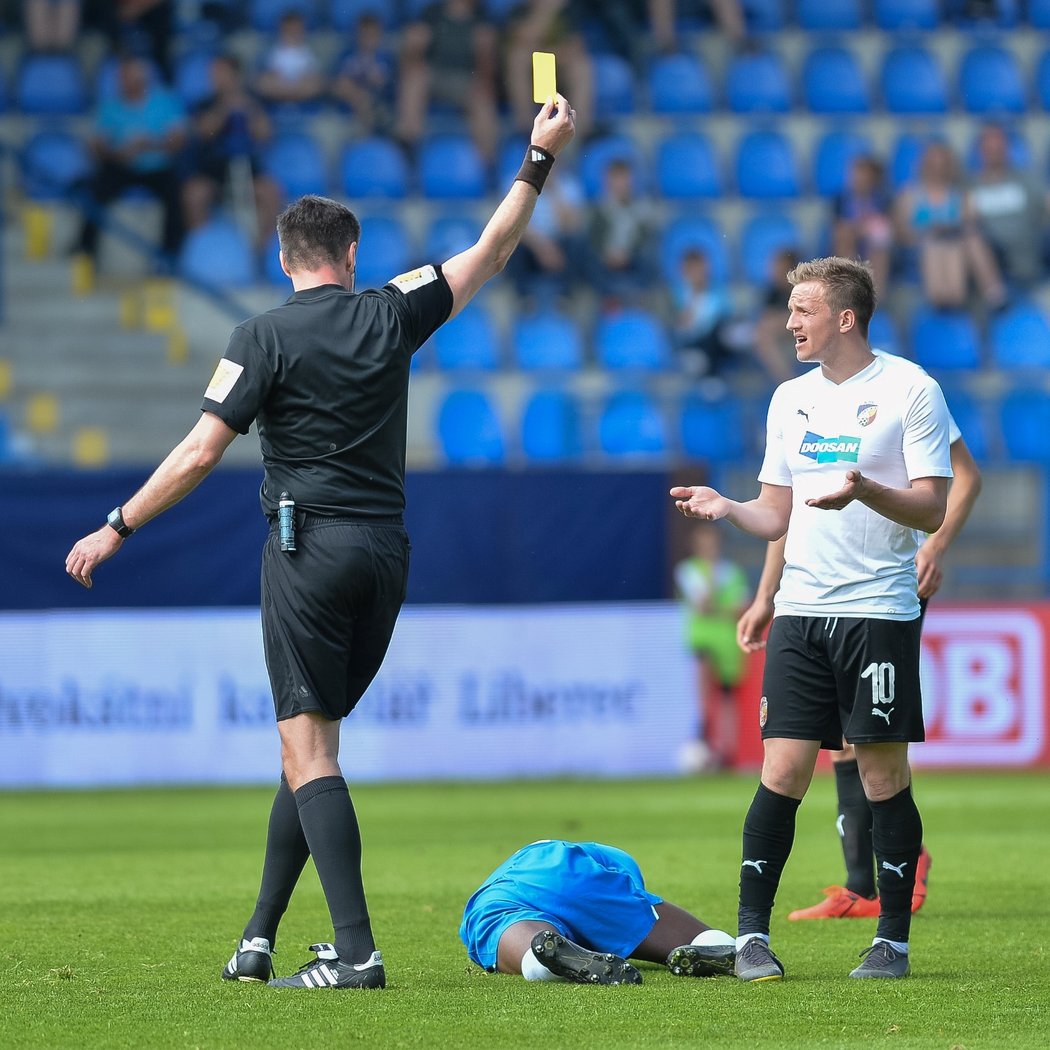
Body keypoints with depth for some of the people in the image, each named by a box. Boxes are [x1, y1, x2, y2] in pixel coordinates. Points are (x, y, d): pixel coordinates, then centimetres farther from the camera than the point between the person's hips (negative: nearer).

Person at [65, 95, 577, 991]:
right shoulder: (391, 316, 5)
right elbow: (491, 251, 15)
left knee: (309, 750, -7)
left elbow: (200, 453, -8)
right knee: (312, 742, 14)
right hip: (385, 549, 5)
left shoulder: (265, 338, -6)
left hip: (308, 545, -5)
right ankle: (259, 938, 17)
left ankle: (356, 950, -18)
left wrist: (117, 530, 0)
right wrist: (541, 159, 21)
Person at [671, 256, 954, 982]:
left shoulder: (910, 390, -3)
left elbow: (932, 510, -8)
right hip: (801, 609, 4)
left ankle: (894, 941, 7)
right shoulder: (792, 398, 14)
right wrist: (726, 508, -2)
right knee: (783, 769, -2)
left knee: (884, 772, -1)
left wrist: (865, 490, -25)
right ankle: (753, 935, 3)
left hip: (880, 609, -4)